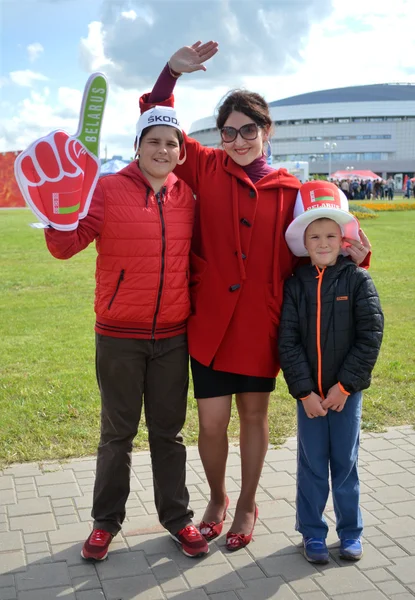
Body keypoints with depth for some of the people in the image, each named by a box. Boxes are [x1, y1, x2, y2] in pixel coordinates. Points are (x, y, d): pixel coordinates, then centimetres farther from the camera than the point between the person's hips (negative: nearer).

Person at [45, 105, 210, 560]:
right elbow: (67, 245, -13)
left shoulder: (186, 195, 3)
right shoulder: (109, 188, -6)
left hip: (173, 336, 3)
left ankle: (176, 516, 27)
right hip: (119, 335, -2)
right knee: (117, 432, 10)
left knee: (168, 431, 13)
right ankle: (106, 520, 26)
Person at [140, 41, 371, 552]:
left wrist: (351, 254, -13)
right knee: (212, 420, 4)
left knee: (254, 414, 14)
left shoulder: (288, 190, 1)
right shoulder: (206, 168, 1)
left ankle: (246, 506, 36)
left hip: (261, 322, 0)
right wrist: (172, 72, -8)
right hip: (210, 318, 0)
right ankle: (217, 499, 34)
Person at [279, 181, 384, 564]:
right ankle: (313, 533, 23)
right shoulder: (295, 284, -1)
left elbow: (371, 336, -8)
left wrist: (344, 385, -11)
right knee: (311, 465, 8)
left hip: (347, 390, -1)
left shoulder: (357, 280, -4)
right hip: (308, 392, 1)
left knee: (345, 463, 9)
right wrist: (304, 391, -11)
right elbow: (288, 341, -4)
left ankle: (350, 532, 27)